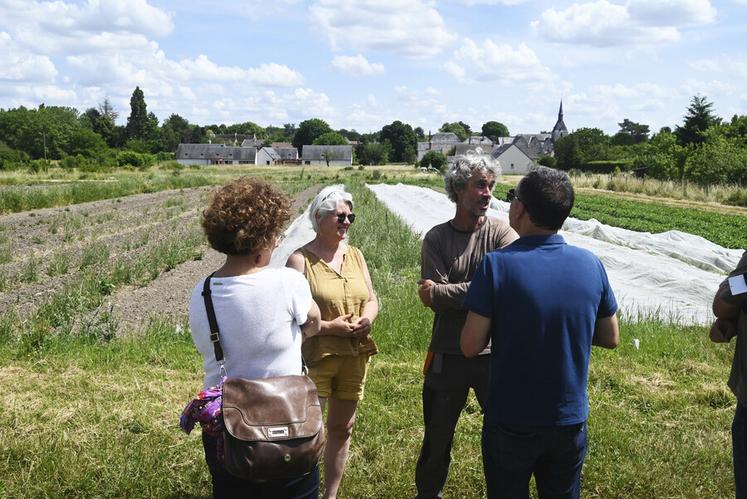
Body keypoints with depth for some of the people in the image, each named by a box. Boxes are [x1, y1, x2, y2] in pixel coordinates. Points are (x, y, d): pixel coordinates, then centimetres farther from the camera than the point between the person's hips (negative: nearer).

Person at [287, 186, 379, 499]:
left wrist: (368, 317, -8)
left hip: (355, 356, 6)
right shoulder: (301, 259, -9)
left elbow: (372, 299, 13)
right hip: (316, 356, -6)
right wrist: (329, 327, -19)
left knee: (342, 427, 16)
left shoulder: (354, 255, 9)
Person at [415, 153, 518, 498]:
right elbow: (433, 299, -12)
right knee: (437, 436, 16)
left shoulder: (501, 233, -6)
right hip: (448, 354, 1)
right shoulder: (436, 238, -4)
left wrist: (441, 292, -17)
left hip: (494, 353, 0)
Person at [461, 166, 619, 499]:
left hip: (510, 424, -3)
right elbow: (610, 338, 3)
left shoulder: (497, 265, -20)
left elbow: (470, 346, -17)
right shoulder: (591, 264, -8)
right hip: (571, 422, 3)